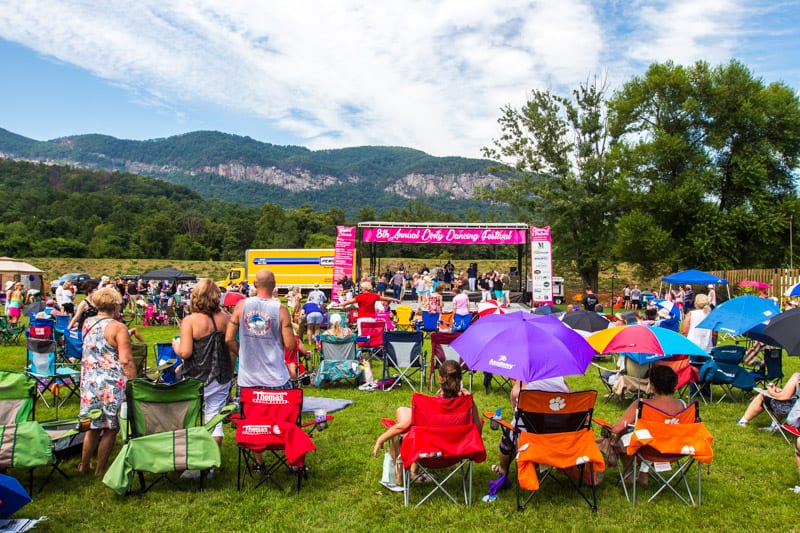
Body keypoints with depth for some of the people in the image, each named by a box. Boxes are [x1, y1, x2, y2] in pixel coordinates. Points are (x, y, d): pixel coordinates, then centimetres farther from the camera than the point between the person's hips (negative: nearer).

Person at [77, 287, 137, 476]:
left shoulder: (87, 323, 6)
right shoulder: (118, 328, -14)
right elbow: (126, 361, -19)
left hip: (90, 383, 7)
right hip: (112, 385, -7)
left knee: (94, 426, 20)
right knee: (110, 428, 7)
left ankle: (84, 465, 31)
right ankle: (100, 470, 15)